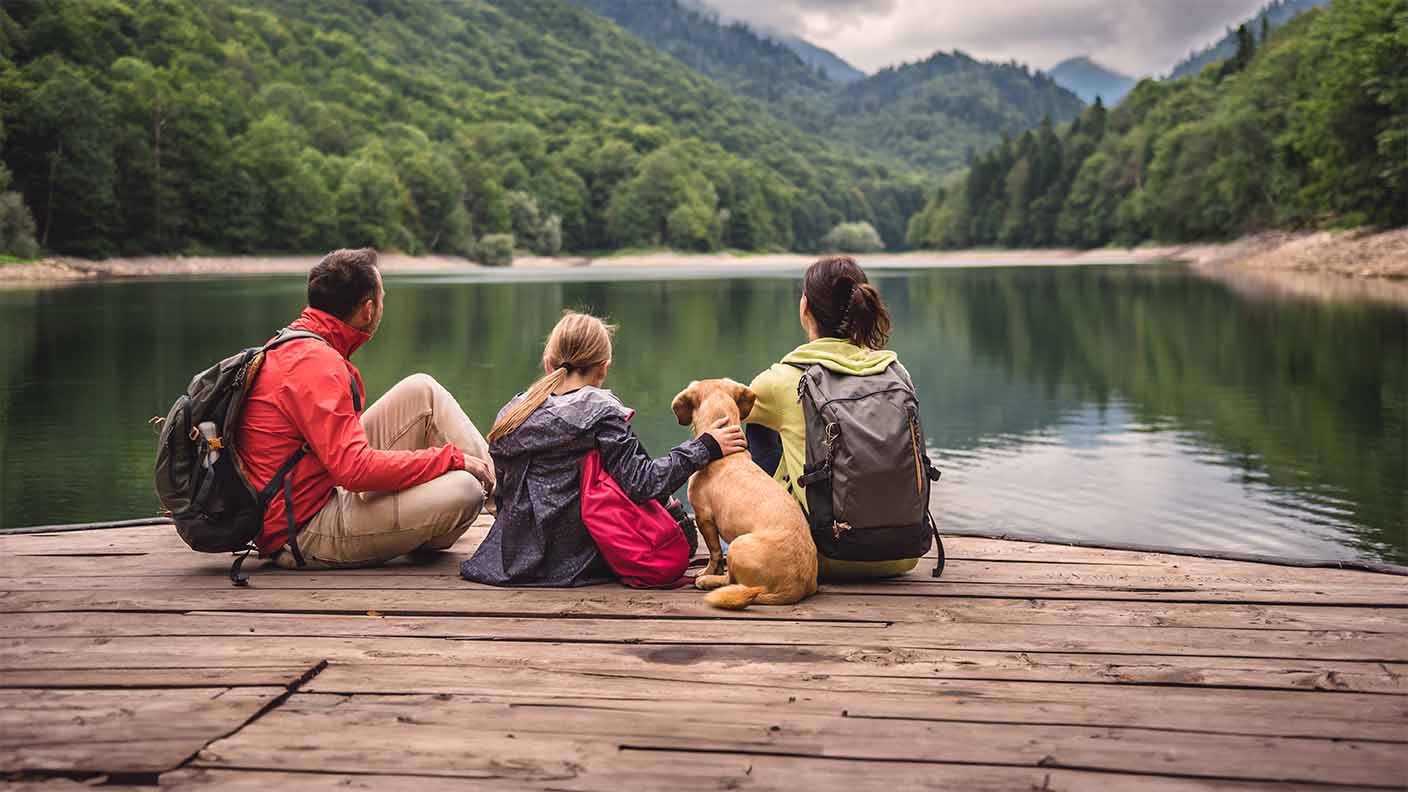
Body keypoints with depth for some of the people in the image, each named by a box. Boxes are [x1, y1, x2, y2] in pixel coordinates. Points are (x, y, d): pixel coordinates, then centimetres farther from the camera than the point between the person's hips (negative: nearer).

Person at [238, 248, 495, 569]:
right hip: (304, 538, -10)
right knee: (463, 490, -23)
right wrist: (451, 458, -19)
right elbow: (356, 469, -29)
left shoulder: (293, 345, 11)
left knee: (422, 391, 4)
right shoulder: (316, 364, -22)